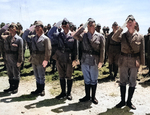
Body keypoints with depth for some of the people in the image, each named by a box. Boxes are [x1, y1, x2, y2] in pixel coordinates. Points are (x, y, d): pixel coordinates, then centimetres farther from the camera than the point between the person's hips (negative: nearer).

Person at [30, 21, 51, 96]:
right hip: (34, 59, 7)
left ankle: (42, 90, 16)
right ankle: (38, 89, 27)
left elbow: (48, 50, -13)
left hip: (41, 60, -6)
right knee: (36, 76, 15)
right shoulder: (33, 38, 11)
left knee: (41, 76, 2)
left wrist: (46, 60, -20)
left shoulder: (45, 39, -8)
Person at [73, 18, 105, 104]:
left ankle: (93, 97, 26)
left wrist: (101, 61, -7)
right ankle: (87, 96, 29)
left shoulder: (100, 36, 0)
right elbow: (75, 36, -10)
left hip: (94, 62, -2)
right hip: (85, 61, 2)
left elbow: (102, 50, -2)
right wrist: (83, 27, -5)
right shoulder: (84, 35, 6)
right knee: (86, 80, 14)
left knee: (94, 80, 9)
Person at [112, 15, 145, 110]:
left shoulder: (140, 36, 0)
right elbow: (114, 38, -20)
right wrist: (122, 27, -21)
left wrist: (142, 63, 0)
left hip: (134, 62, 0)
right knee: (123, 82, 9)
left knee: (132, 83, 8)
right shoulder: (123, 35, 1)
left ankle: (129, 102, 24)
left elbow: (142, 51, 2)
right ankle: (122, 101, 24)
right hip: (123, 61, 1)